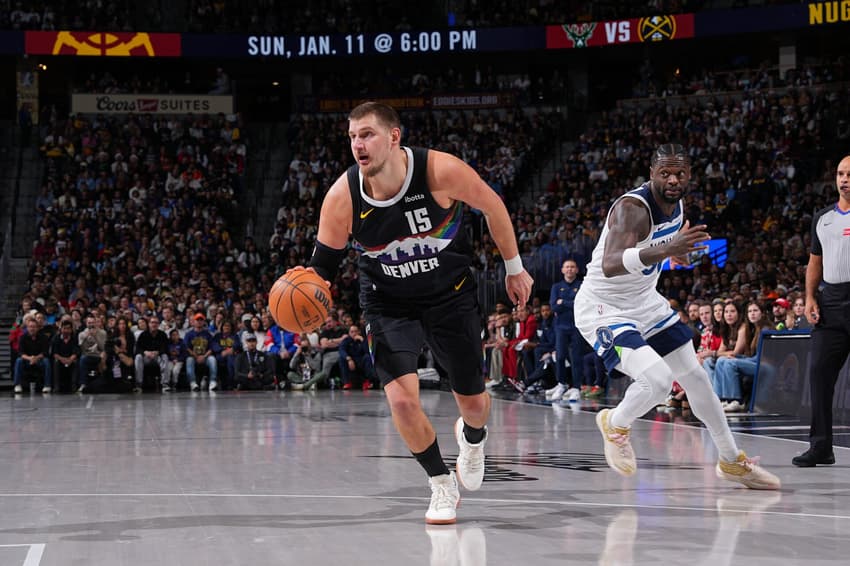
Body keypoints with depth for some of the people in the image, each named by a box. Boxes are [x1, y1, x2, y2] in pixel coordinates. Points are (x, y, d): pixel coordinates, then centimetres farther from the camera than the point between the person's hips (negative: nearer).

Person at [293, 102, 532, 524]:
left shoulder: (440, 171, -26)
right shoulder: (342, 197, -22)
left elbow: (491, 206, -7)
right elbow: (324, 264, -10)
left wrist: (514, 267, 2)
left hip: (451, 295, 0)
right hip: (389, 303, 0)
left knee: (473, 402, 8)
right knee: (402, 399, -17)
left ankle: (472, 436, 49)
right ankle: (441, 485, 9)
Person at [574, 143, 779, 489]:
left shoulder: (676, 203, -1)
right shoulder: (632, 207, -28)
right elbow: (610, 265, -46)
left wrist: (677, 250, 11)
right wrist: (665, 250, -57)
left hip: (645, 303, 9)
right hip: (603, 309, -9)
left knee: (695, 376, 13)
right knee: (658, 379, -27)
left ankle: (732, 462, 29)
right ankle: (615, 425, 5)